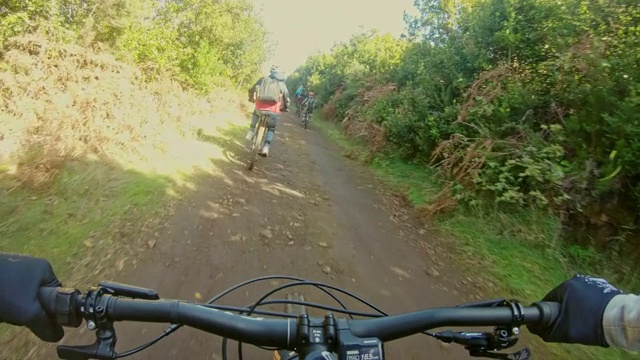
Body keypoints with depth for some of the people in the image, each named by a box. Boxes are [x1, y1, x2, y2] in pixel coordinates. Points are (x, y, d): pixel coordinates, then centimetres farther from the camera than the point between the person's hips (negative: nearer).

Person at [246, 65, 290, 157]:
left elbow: (251, 90, 20)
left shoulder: (262, 79, 14)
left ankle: (251, 132, 25)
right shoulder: (281, 83, 14)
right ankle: (266, 148, 6)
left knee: (255, 113, 37)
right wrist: (286, 107, 33)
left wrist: (251, 98, 40)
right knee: (271, 129, 21)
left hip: (260, 108, 1)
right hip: (273, 111, -1)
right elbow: (287, 99, 14)